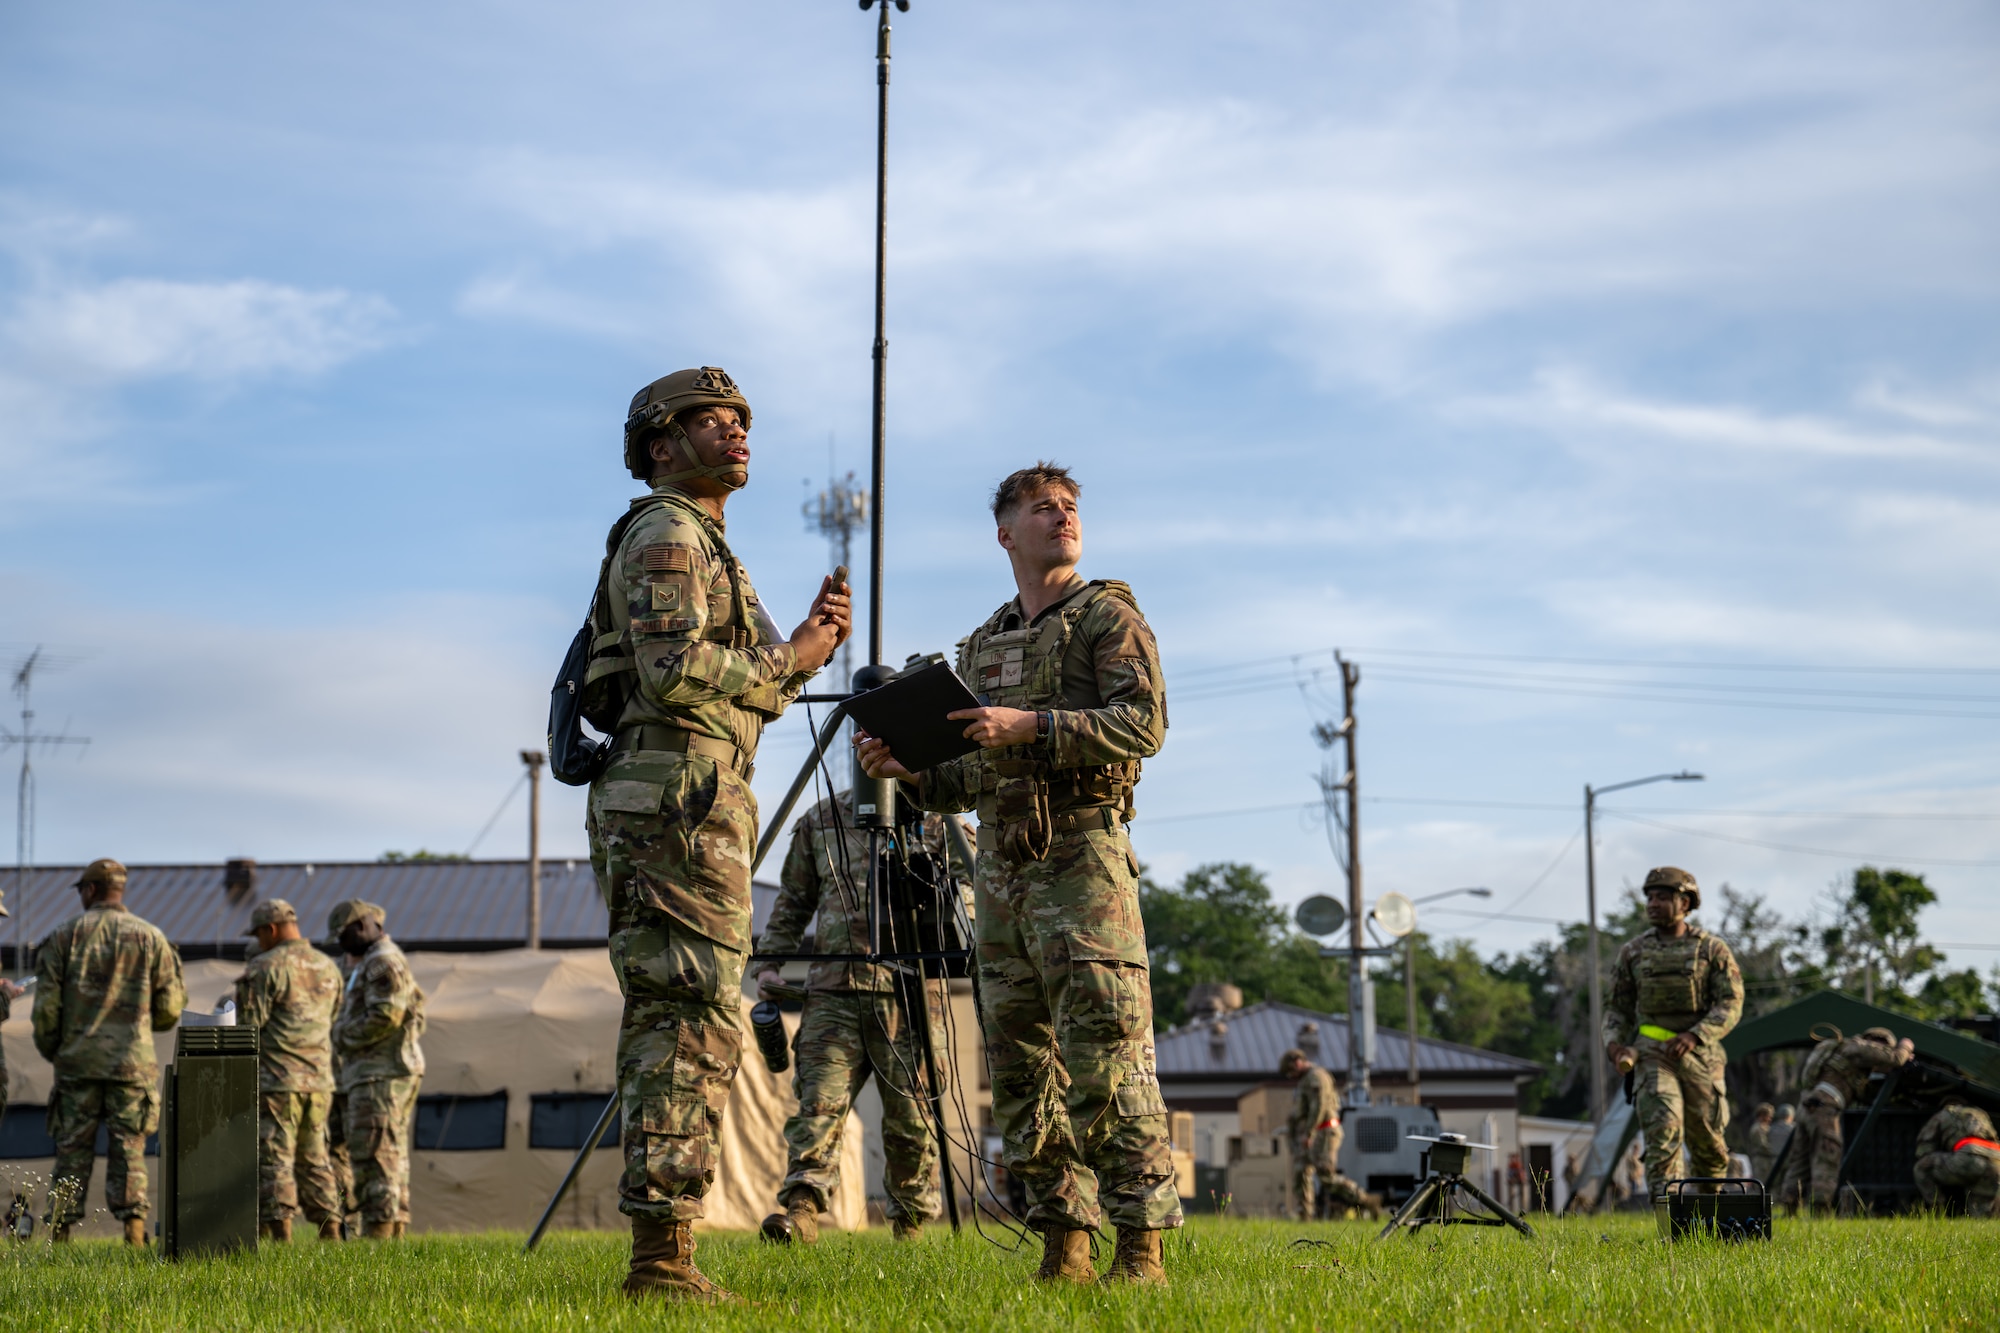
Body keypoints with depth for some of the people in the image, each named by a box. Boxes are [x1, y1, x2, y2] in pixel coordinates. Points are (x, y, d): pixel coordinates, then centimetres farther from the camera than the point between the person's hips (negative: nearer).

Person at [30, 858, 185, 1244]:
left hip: (77, 1062, 0)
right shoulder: (150, 937, 3)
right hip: (132, 1063, 0)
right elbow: (169, 1009, 4)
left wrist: (51, 1051, 15)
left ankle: (59, 1233, 3)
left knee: (72, 1151, 5)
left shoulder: (63, 936, 2)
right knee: (129, 1151, 2)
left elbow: (46, 1006, 0)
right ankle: (133, 1228, -7)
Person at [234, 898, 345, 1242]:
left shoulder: (266, 967, -8)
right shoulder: (328, 968, 14)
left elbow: (247, 1027, -10)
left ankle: (279, 1234, -9)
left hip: (276, 1081, -7)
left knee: (273, 1159, -5)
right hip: (319, 1081, 7)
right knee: (314, 1159, 13)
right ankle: (330, 1232, 11)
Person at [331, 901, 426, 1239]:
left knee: (374, 1153, -12)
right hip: (381, 1071, 11)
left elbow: (386, 1016, -21)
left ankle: (378, 1231, -15)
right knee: (392, 1156, 10)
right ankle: (395, 1229, 12)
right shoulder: (372, 963, 23)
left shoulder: (383, 962, -11)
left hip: (380, 1075, -11)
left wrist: (342, 1034, -9)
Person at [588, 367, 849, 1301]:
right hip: (679, 802, -11)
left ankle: (656, 1256, 9)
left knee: (663, 1027, 8)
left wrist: (807, 645, 11)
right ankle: (663, 1250, -17)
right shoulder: (665, 534, -5)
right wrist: (787, 658, -7)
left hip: (670, 814, 11)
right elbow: (675, 670, -20)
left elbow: (738, 692, 25)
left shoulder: (699, 544, 27)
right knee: (694, 1022, -14)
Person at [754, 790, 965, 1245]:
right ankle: (801, 1207, -22)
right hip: (834, 991, 1)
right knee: (818, 1103, -14)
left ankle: (911, 1225, 13)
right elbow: (791, 905, 23)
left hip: (911, 991, -1)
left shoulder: (935, 822, 9)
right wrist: (769, 962, 12)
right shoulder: (817, 824, 16)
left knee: (911, 1119, 0)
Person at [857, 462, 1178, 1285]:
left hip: (1082, 859, -7)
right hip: (1002, 870, 7)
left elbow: (1145, 722, -12)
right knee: (1023, 1066, 4)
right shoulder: (982, 647, 21)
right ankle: (1064, 1245, 8)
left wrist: (1032, 726, -20)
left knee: (1106, 1061, -12)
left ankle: (1142, 1244, -11)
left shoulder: (1107, 615, 3)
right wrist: (903, 770, 6)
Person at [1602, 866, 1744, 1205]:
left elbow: (1731, 1006, -6)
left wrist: (1694, 1036, -21)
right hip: (1652, 1052, 0)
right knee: (1663, 1126, -20)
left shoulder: (1712, 950, 1)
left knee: (1706, 1139, 6)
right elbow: (1618, 1007, 15)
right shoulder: (1633, 952, 9)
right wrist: (1614, 1042, -6)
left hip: (1699, 1054, 0)